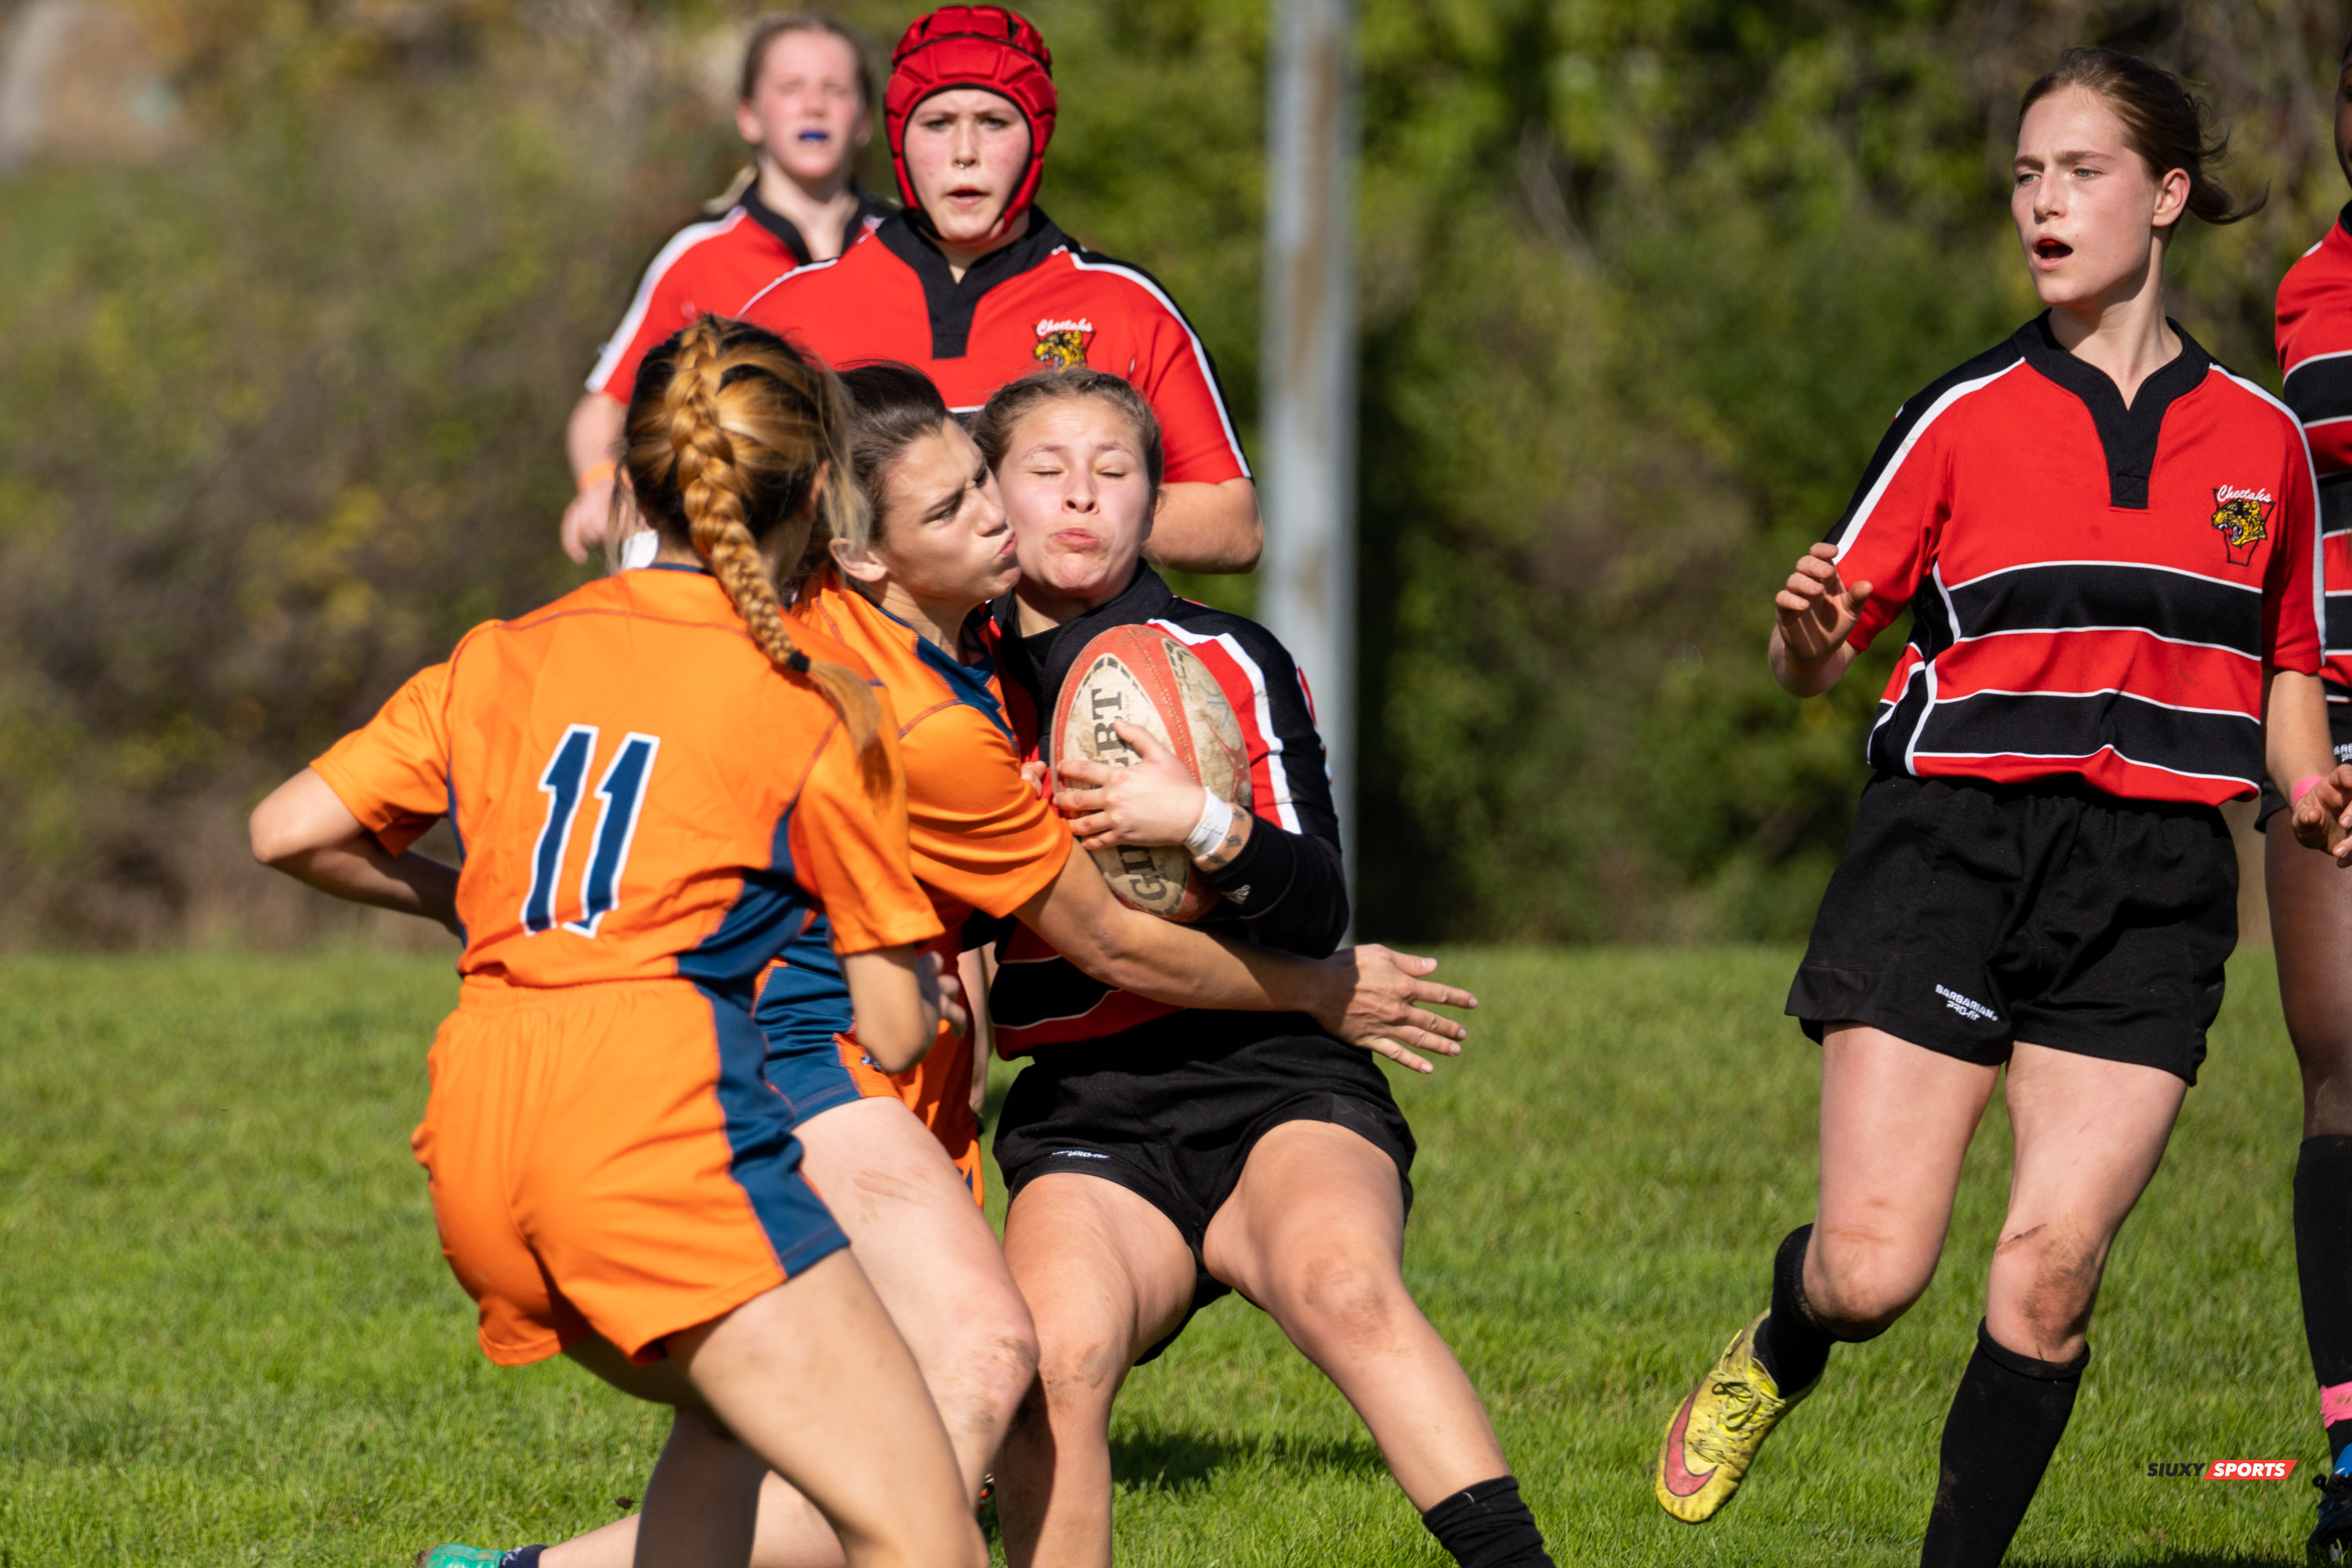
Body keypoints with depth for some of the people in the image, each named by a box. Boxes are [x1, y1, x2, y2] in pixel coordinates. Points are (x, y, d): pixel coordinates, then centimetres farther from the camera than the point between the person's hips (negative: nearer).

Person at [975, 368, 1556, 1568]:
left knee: (1343, 1283, -36)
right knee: (1050, 1356, -30)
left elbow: (1316, 911, -6)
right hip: (1083, 1122, 2)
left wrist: (1202, 823, -23)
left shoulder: (1225, 663, 4)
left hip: (1270, 1086, -2)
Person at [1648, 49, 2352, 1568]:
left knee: (2051, 1273, -12)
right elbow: (1816, 660, 5)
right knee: (1872, 1269, -10)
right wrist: (1809, 631, -19)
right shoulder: (1964, 415, 5)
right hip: (1953, 845, -1)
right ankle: (1775, 1359, 25)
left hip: (2152, 884, 1)